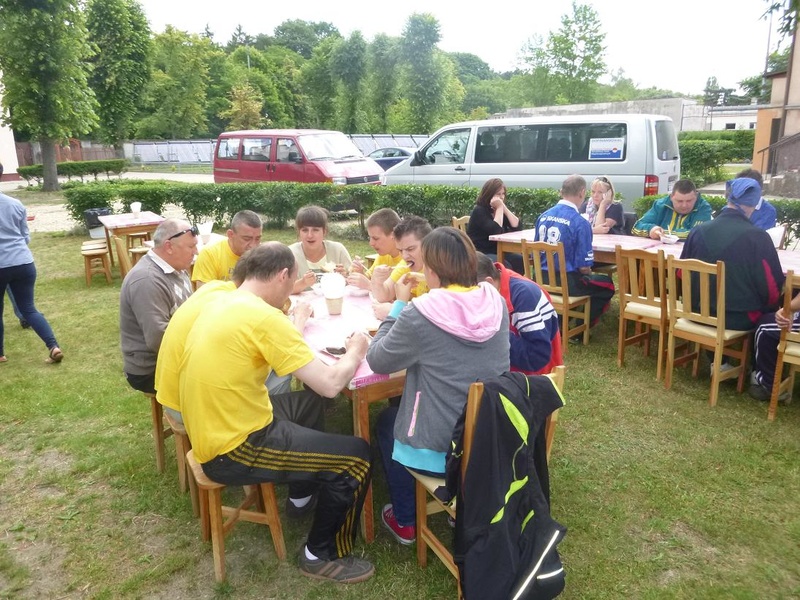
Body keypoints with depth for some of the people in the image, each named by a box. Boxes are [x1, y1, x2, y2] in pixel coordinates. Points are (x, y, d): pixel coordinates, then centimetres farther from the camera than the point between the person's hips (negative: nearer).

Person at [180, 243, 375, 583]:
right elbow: (330, 385, -23)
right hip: (233, 448, -9)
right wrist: (355, 352, -4)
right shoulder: (264, 317, -24)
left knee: (308, 401, 28)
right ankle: (321, 556, 16)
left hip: (216, 428, 9)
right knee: (357, 457, -2)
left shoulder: (223, 303, 3)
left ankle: (303, 492, 46)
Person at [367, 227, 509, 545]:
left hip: (439, 454, -5)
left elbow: (377, 360, -9)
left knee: (386, 420, 27)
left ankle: (404, 522, 35)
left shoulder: (418, 315, -24)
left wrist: (399, 304, -2)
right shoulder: (496, 303, -7)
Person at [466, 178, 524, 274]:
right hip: (480, 253, -7)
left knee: (521, 261, -16)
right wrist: (499, 208, -17)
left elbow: (517, 226, -2)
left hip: (498, 252, 7)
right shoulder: (479, 211, -11)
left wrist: (504, 208, -8)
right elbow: (495, 231, -24)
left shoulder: (500, 209, 11)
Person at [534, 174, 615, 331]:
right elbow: (584, 266, -15)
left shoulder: (543, 216, 1)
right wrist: (589, 274, 7)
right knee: (607, 284, 19)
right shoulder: (580, 223, -17)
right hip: (567, 282, -6)